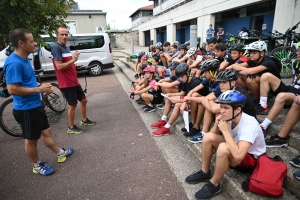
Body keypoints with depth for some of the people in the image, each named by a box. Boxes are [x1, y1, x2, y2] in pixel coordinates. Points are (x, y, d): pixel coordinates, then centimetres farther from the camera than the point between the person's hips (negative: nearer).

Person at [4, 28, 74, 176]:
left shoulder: (24, 59, 7)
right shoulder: (14, 63, -23)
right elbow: (12, 89, -27)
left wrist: (41, 88, 4)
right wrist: (39, 89, -21)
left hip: (35, 105, 9)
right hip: (26, 109, -9)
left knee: (46, 132, 21)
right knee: (31, 139, 10)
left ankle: (61, 153, 38)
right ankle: (37, 166, 30)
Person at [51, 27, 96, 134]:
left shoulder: (67, 47, 14)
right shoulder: (56, 48, -14)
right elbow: (59, 66, -22)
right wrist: (73, 60, -24)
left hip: (74, 81, 9)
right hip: (66, 83, -9)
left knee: (83, 100, 18)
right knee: (72, 105, 2)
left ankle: (84, 120, 37)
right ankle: (71, 127, 19)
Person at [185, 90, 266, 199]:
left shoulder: (249, 125, -31)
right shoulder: (228, 118, -11)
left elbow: (238, 155, -43)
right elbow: (211, 136, 0)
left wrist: (225, 131, -34)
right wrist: (216, 125, -21)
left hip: (252, 159, -7)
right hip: (234, 151, 7)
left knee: (223, 148, -36)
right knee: (208, 137, -11)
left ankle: (214, 185, -13)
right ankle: (204, 173, 5)